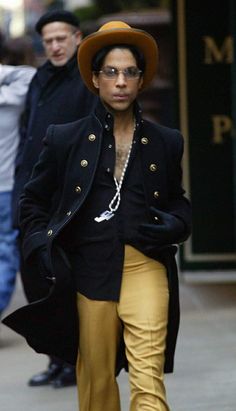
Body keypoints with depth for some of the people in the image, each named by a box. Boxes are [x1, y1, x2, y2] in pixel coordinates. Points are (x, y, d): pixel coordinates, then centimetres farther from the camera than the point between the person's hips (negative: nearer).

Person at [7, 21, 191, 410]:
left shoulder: (166, 142, 11)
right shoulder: (65, 139, 7)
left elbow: (178, 200, 22)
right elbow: (32, 201, 15)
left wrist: (172, 225, -1)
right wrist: (42, 249, 0)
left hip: (146, 265, 0)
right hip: (89, 271, 0)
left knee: (149, 378, -14)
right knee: (96, 379, 8)